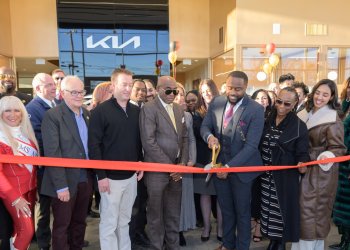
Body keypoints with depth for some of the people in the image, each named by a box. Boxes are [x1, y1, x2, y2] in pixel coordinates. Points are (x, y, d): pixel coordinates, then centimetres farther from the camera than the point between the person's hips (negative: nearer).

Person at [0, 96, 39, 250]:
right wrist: (14, 197, -21)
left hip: (30, 187, 6)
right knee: (27, 230, -6)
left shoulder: (25, 132, 5)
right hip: (13, 191, -6)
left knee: (21, 228, 17)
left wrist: (35, 184, 7)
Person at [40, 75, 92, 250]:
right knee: (62, 225, 10)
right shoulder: (52, 116, -13)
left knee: (79, 222, 19)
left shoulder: (86, 113, 7)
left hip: (85, 180, 6)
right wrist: (61, 186, -18)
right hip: (65, 183, -6)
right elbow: (52, 153, -16)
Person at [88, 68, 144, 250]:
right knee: (109, 223, 6)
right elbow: (94, 145, -12)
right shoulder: (101, 111, -9)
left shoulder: (136, 111, 7)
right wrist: (101, 175, -14)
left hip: (131, 175, 5)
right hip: (111, 176, -5)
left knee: (124, 221, 18)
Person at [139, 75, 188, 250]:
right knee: (156, 214, 9)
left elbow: (184, 138, 13)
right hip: (157, 169, -6)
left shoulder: (179, 110, 12)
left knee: (174, 213, 16)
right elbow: (148, 142, -16)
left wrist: (182, 163, 0)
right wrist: (169, 166, -14)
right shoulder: (148, 109, -9)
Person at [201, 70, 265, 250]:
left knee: (242, 210, 15)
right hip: (219, 163, 4)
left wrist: (230, 166, -26)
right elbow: (204, 126, 1)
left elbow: (251, 145, -22)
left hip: (241, 166, -4)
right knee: (225, 208, 22)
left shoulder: (255, 109, -19)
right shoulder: (216, 103, -5)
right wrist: (210, 136, -23)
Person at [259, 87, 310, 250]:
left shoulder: (299, 126, -9)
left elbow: (302, 154, -9)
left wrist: (302, 164, -30)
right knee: (268, 209, 14)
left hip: (285, 178, -4)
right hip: (266, 176, 5)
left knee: (281, 211, 4)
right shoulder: (267, 121, 4)